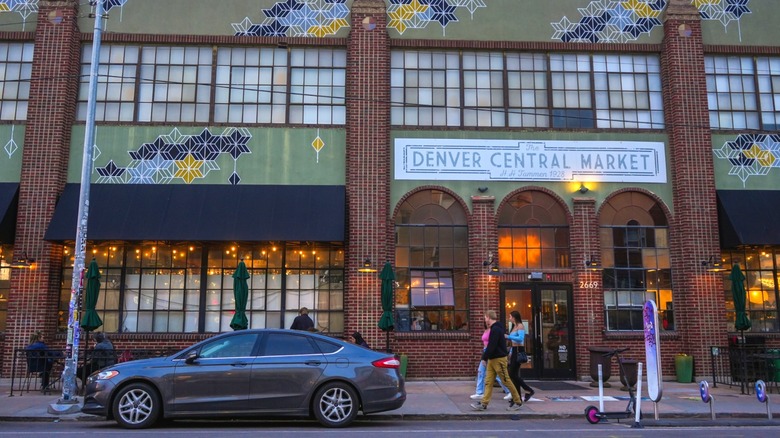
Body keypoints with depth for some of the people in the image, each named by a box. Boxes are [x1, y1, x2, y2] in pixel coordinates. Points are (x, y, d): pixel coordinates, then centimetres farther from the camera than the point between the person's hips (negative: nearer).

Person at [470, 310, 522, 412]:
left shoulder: (496, 329, -18)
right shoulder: (497, 328, 14)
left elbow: (491, 346, -23)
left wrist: (484, 357, -14)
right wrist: (486, 356, 13)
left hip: (499, 359, -10)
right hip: (492, 359, 10)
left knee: (506, 381, 0)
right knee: (488, 382, 6)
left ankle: (517, 401, 11)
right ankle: (483, 403, 5)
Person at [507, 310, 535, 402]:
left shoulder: (520, 326, -10)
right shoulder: (514, 327, 17)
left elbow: (521, 338, -24)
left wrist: (508, 337, -21)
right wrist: (511, 352, 20)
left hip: (519, 351, -9)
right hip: (514, 350, 9)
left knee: (512, 374, -11)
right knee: (514, 374, 7)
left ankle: (528, 390, -2)